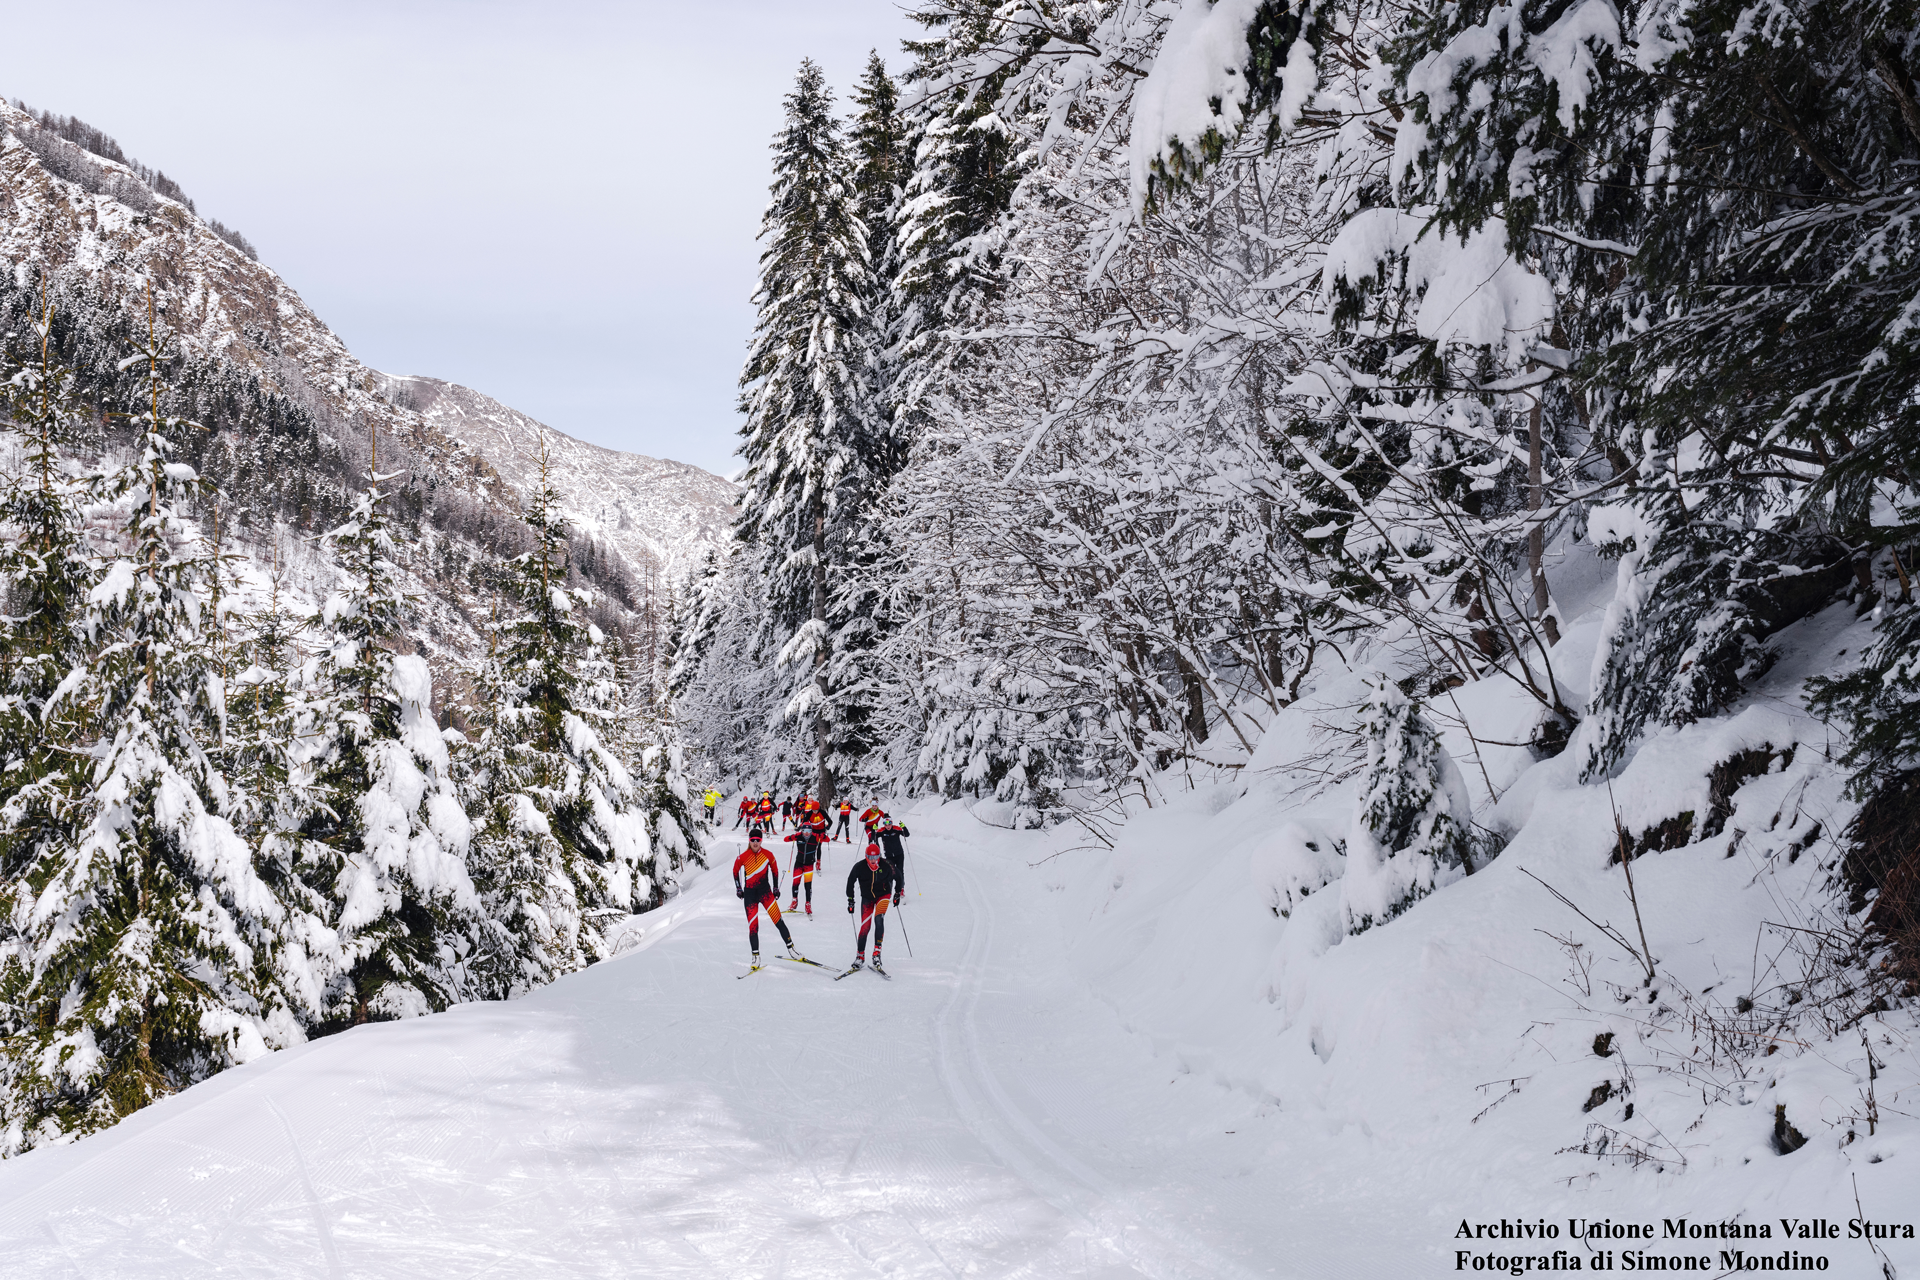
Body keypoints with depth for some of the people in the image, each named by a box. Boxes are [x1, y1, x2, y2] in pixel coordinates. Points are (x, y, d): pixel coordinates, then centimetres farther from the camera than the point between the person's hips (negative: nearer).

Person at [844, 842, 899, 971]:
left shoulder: (886, 865, -16)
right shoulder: (859, 867, -16)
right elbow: (850, 882, -1)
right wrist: (850, 900, 0)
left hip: (883, 895, -1)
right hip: (867, 898, 1)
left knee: (879, 919, -25)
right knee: (865, 926, -7)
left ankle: (877, 951, -23)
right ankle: (860, 956, 6)